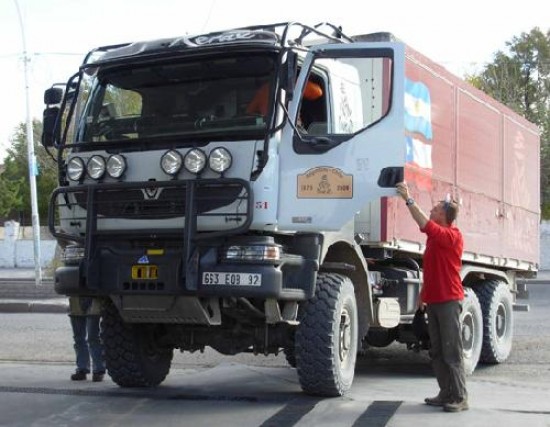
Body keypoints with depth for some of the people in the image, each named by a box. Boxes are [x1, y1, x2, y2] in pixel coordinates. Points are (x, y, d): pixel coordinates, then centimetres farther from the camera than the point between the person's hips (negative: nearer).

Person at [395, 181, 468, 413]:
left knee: (452, 352, -7)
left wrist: (408, 199, -25)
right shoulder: (435, 236, 16)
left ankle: (460, 398, -2)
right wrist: (423, 294, 20)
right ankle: (446, 394, 18)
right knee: (437, 352, 11)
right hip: (433, 300, 9)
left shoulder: (452, 236, -12)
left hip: (448, 300, -9)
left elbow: (425, 225, -28)